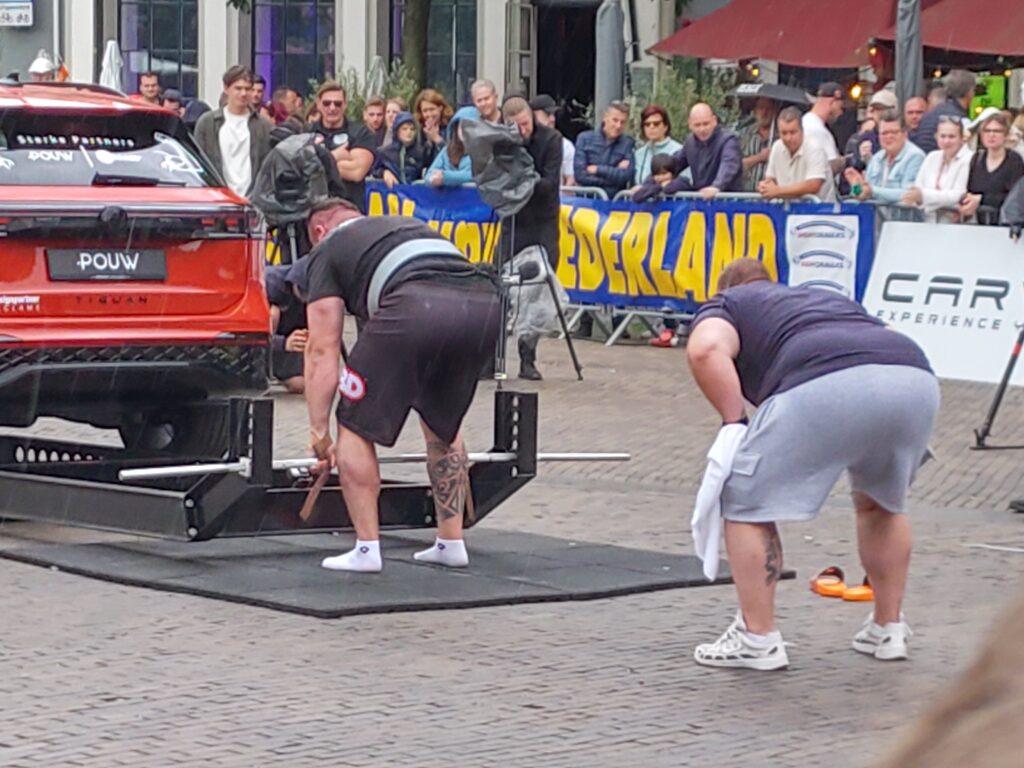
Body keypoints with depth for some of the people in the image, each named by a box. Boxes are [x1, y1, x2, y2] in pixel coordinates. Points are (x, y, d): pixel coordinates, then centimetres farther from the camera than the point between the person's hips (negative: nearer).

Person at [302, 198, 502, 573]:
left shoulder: (327, 251, 25)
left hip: (417, 308, -6)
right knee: (443, 424, 28)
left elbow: (323, 351, 17)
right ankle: (451, 544, 29)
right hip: (485, 305, 6)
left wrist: (320, 434, 22)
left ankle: (366, 550, 11)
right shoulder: (408, 226, 42)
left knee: (356, 427, 11)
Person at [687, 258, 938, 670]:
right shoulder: (824, 297, 41)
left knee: (746, 502, 12)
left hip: (826, 388, -6)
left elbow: (706, 349, 1)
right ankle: (888, 629, 34)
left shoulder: (725, 305, 25)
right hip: (916, 380, 6)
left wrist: (734, 423, 8)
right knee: (883, 502, 31)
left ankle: (758, 639, 14)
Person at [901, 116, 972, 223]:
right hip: (928, 221, 5)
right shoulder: (932, 157, 17)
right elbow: (918, 187, 11)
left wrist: (923, 195, -24)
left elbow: (959, 196, -14)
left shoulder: (969, 160, -4)